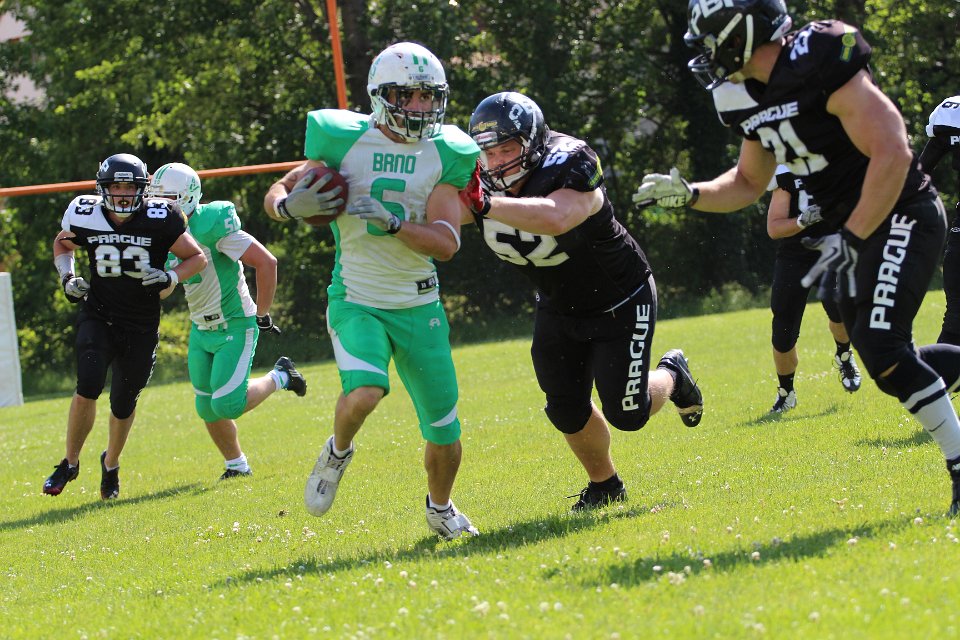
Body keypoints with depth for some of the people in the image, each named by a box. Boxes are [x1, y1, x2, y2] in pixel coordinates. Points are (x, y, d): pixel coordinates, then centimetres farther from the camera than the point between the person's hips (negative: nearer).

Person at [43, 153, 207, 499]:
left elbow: (197, 258, -1)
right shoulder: (85, 216, -6)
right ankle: (70, 463, 1)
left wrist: (170, 276, -19)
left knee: (124, 402, 7)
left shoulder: (160, 219, -12)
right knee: (88, 386, -19)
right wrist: (67, 276, -2)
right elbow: (62, 244, 16)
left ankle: (111, 464, 36)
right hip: (97, 316, 0)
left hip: (141, 327, 0)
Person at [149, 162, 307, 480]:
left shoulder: (211, 226, -24)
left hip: (235, 327, -8)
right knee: (208, 409, 9)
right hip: (201, 331, 8)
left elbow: (266, 262, -24)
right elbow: (162, 291, 12)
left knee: (227, 405, -13)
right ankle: (236, 464, 30)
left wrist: (262, 314, -17)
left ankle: (279, 377, 13)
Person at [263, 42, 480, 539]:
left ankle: (440, 509, 37)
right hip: (357, 302, -3)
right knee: (364, 393, -30)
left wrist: (392, 221, -25)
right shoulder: (346, 141, -6)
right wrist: (290, 205, -20)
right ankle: (338, 452, 4)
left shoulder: (443, 154, -1)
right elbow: (275, 195, 3)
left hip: (419, 308, 3)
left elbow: (446, 243, -10)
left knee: (444, 436, 6)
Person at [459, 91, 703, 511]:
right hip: (559, 311, 6)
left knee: (626, 413, -5)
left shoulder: (571, 167, -35)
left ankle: (671, 377, 29)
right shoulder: (485, 184, -15)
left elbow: (555, 218, -55)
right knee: (567, 410, 4)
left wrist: (484, 205, -63)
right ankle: (604, 485, 31)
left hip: (621, 304, -5)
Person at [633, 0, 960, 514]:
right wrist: (687, 195, 3)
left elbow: (892, 154, -25)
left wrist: (850, 239, -26)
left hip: (900, 216, -9)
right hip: (858, 227, 9)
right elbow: (749, 183, 20)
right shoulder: (753, 97, 4)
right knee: (881, 357, 9)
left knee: (882, 349, -18)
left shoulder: (821, 64, -23)